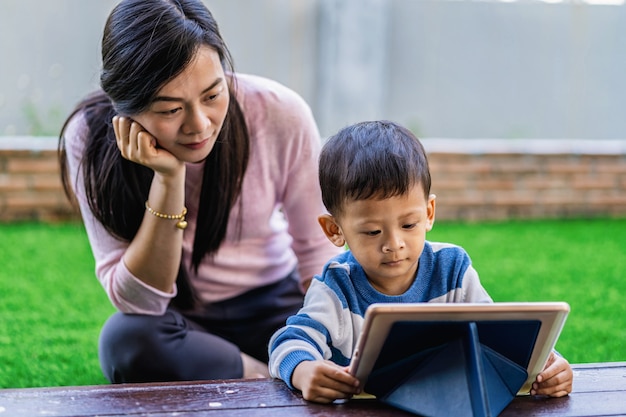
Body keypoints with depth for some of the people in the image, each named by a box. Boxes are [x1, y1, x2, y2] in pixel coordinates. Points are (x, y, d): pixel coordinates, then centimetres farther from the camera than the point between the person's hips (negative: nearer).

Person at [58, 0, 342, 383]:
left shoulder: (281, 114, -19)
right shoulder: (91, 137, -19)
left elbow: (318, 252, -7)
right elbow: (137, 301, -20)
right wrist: (169, 179, -31)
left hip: (271, 305, 0)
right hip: (174, 322, 1)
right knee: (126, 339, -34)